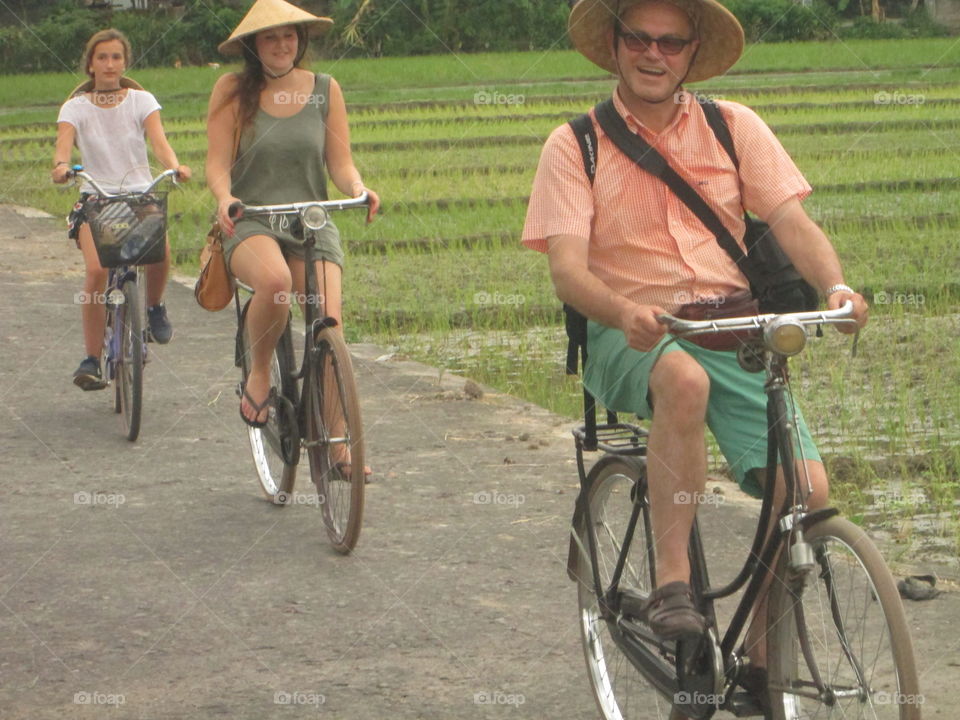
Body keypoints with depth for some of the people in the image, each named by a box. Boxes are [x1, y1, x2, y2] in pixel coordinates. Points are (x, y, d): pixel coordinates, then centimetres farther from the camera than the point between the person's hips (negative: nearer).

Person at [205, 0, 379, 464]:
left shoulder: (325, 90, 8)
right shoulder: (233, 91, 3)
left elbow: (340, 163, 7)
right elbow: (217, 163, -3)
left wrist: (358, 189, -15)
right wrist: (224, 197, -24)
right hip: (248, 223, -2)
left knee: (328, 325, -17)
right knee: (274, 279, -36)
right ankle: (258, 373, -9)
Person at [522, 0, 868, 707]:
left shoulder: (735, 127, 8)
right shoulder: (574, 146, 2)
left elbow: (793, 223, -1)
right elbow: (568, 268, -9)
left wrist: (836, 287, -22)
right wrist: (625, 312, -31)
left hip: (732, 328, 3)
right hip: (628, 336, -2)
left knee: (805, 488, -18)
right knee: (684, 378, -40)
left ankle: (762, 657, 3)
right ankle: (672, 584, -32)